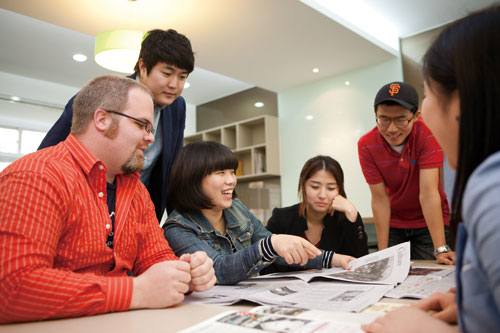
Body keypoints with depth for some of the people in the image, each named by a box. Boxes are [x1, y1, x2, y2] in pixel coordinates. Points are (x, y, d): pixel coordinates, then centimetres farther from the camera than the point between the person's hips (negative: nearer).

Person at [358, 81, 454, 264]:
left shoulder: (427, 135, -23)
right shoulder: (366, 145, -18)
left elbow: (428, 193, -29)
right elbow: (379, 198, -17)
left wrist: (441, 249, -35)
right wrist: (383, 252, -19)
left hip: (428, 221, -1)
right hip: (392, 223, 1)